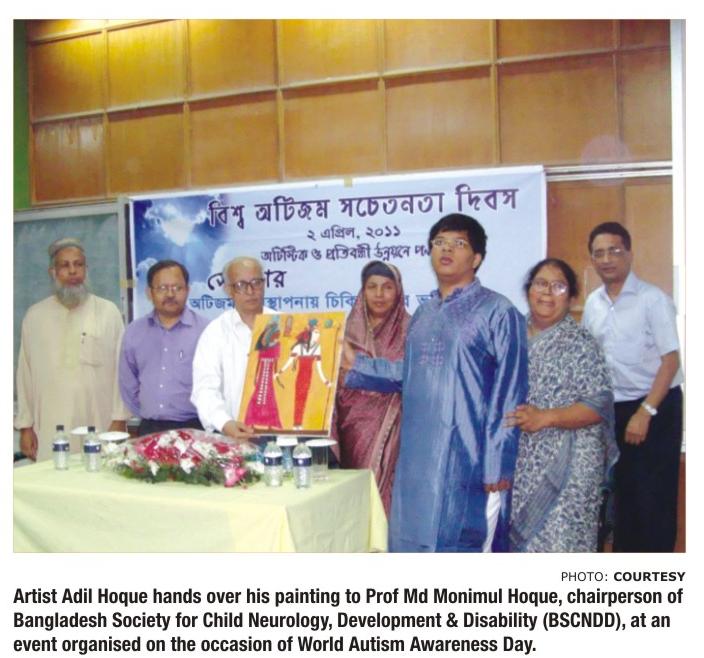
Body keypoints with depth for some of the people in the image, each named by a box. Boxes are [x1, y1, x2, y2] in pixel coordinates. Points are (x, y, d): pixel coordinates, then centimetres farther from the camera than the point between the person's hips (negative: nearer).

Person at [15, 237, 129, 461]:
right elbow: (25, 375, 9)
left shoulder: (108, 312, 2)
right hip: (51, 434, 1)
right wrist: (25, 426, 7)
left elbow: (122, 369, 2)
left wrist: (119, 420, -2)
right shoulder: (35, 316, 8)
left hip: (100, 429, -1)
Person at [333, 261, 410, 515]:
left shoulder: (408, 331, -1)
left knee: (383, 489, -6)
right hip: (353, 428, 3)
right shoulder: (350, 329, 9)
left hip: (389, 430, -3)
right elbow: (336, 378, 13)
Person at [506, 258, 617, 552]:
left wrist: (545, 417, -21)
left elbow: (599, 405, -12)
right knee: (520, 537, 10)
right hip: (519, 463, 5)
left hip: (566, 467, -4)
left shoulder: (581, 343, -5)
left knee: (558, 540, -3)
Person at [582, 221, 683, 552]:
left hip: (656, 407, -6)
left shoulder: (653, 299, -11)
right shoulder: (593, 303, 6)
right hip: (613, 408, 6)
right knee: (622, 492, 15)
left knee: (654, 497, 0)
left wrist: (645, 413, -18)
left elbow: (671, 360, -13)